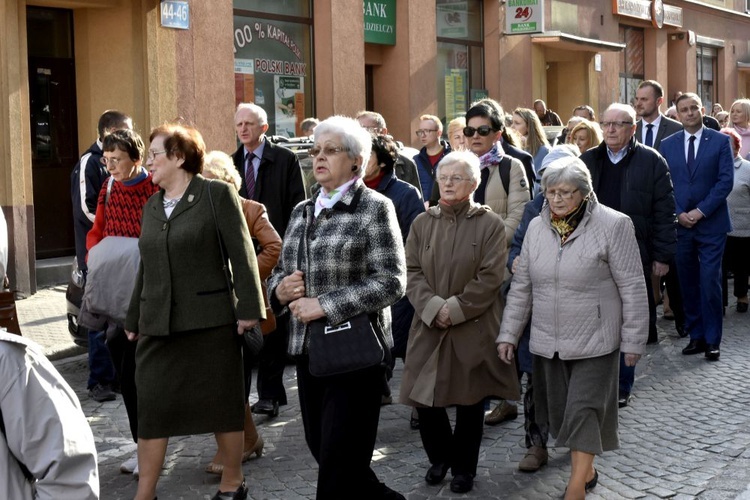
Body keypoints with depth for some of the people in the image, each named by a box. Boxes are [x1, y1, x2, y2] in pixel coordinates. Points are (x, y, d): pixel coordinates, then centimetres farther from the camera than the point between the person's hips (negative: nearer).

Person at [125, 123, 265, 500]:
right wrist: (133, 319, 19)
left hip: (210, 321, -5)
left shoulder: (217, 195, -4)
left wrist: (249, 308, -13)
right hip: (158, 324, 5)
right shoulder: (151, 206, 15)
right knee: (152, 406, 2)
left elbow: (241, 255, -8)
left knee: (222, 403, 6)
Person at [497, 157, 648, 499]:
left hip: (594, 341, -5)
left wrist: (633, 340, -8)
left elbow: (632, 288, -8)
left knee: (583, 411, -6)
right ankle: (586, 470, 30)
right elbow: (521, 285, 10)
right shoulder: (537, 227, 4)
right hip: (548, 340, 5)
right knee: (562, 411, 12)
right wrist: (508, 333, 7)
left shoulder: (613, 225, -10)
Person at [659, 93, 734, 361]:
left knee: (710, 282, -5)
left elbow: (725, 181, -6)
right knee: (688, 284, 7)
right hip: (679, 224, 3)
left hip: (711, 224, -3)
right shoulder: (667, 145, 8)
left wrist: (700, 211, -12)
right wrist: (678, 214, -6)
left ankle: (712, 340, 4)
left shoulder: (720, 141, 0)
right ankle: (696, 336, 16)